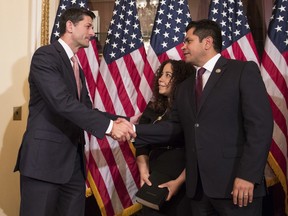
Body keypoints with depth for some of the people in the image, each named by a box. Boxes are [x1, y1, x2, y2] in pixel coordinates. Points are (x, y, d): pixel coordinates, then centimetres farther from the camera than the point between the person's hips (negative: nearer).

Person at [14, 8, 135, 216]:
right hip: (44, 158, -8)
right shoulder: (45, 55, -9)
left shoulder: (76, 67, 20)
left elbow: (86, 108, 15)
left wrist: (116, 120, -1)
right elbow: (61, 101, -22)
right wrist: (108, 125, -23)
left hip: (73, 161, 8)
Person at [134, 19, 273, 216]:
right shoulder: (185, 87, 19)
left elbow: (260, 125, -10)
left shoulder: (244, 71, -2)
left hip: (234, 182, -6)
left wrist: (248, 175, -17)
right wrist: (134, 130, 0)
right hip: (198, 185, 6)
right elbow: (174, 127, 12)